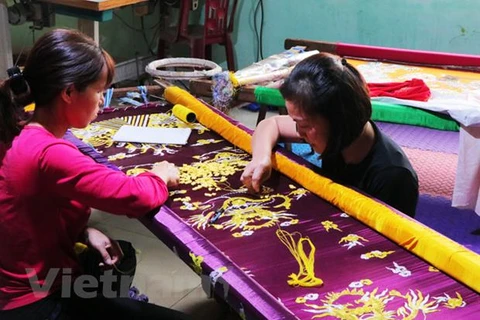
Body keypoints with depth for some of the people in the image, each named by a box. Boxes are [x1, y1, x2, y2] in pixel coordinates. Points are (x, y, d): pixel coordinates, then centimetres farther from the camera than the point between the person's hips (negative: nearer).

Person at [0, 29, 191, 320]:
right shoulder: (51, 153, -30)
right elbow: (134, 197, -30)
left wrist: (85, 232, -2)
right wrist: (160, 177, -8)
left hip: (25, 283, 9)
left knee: (123, 256, 30)